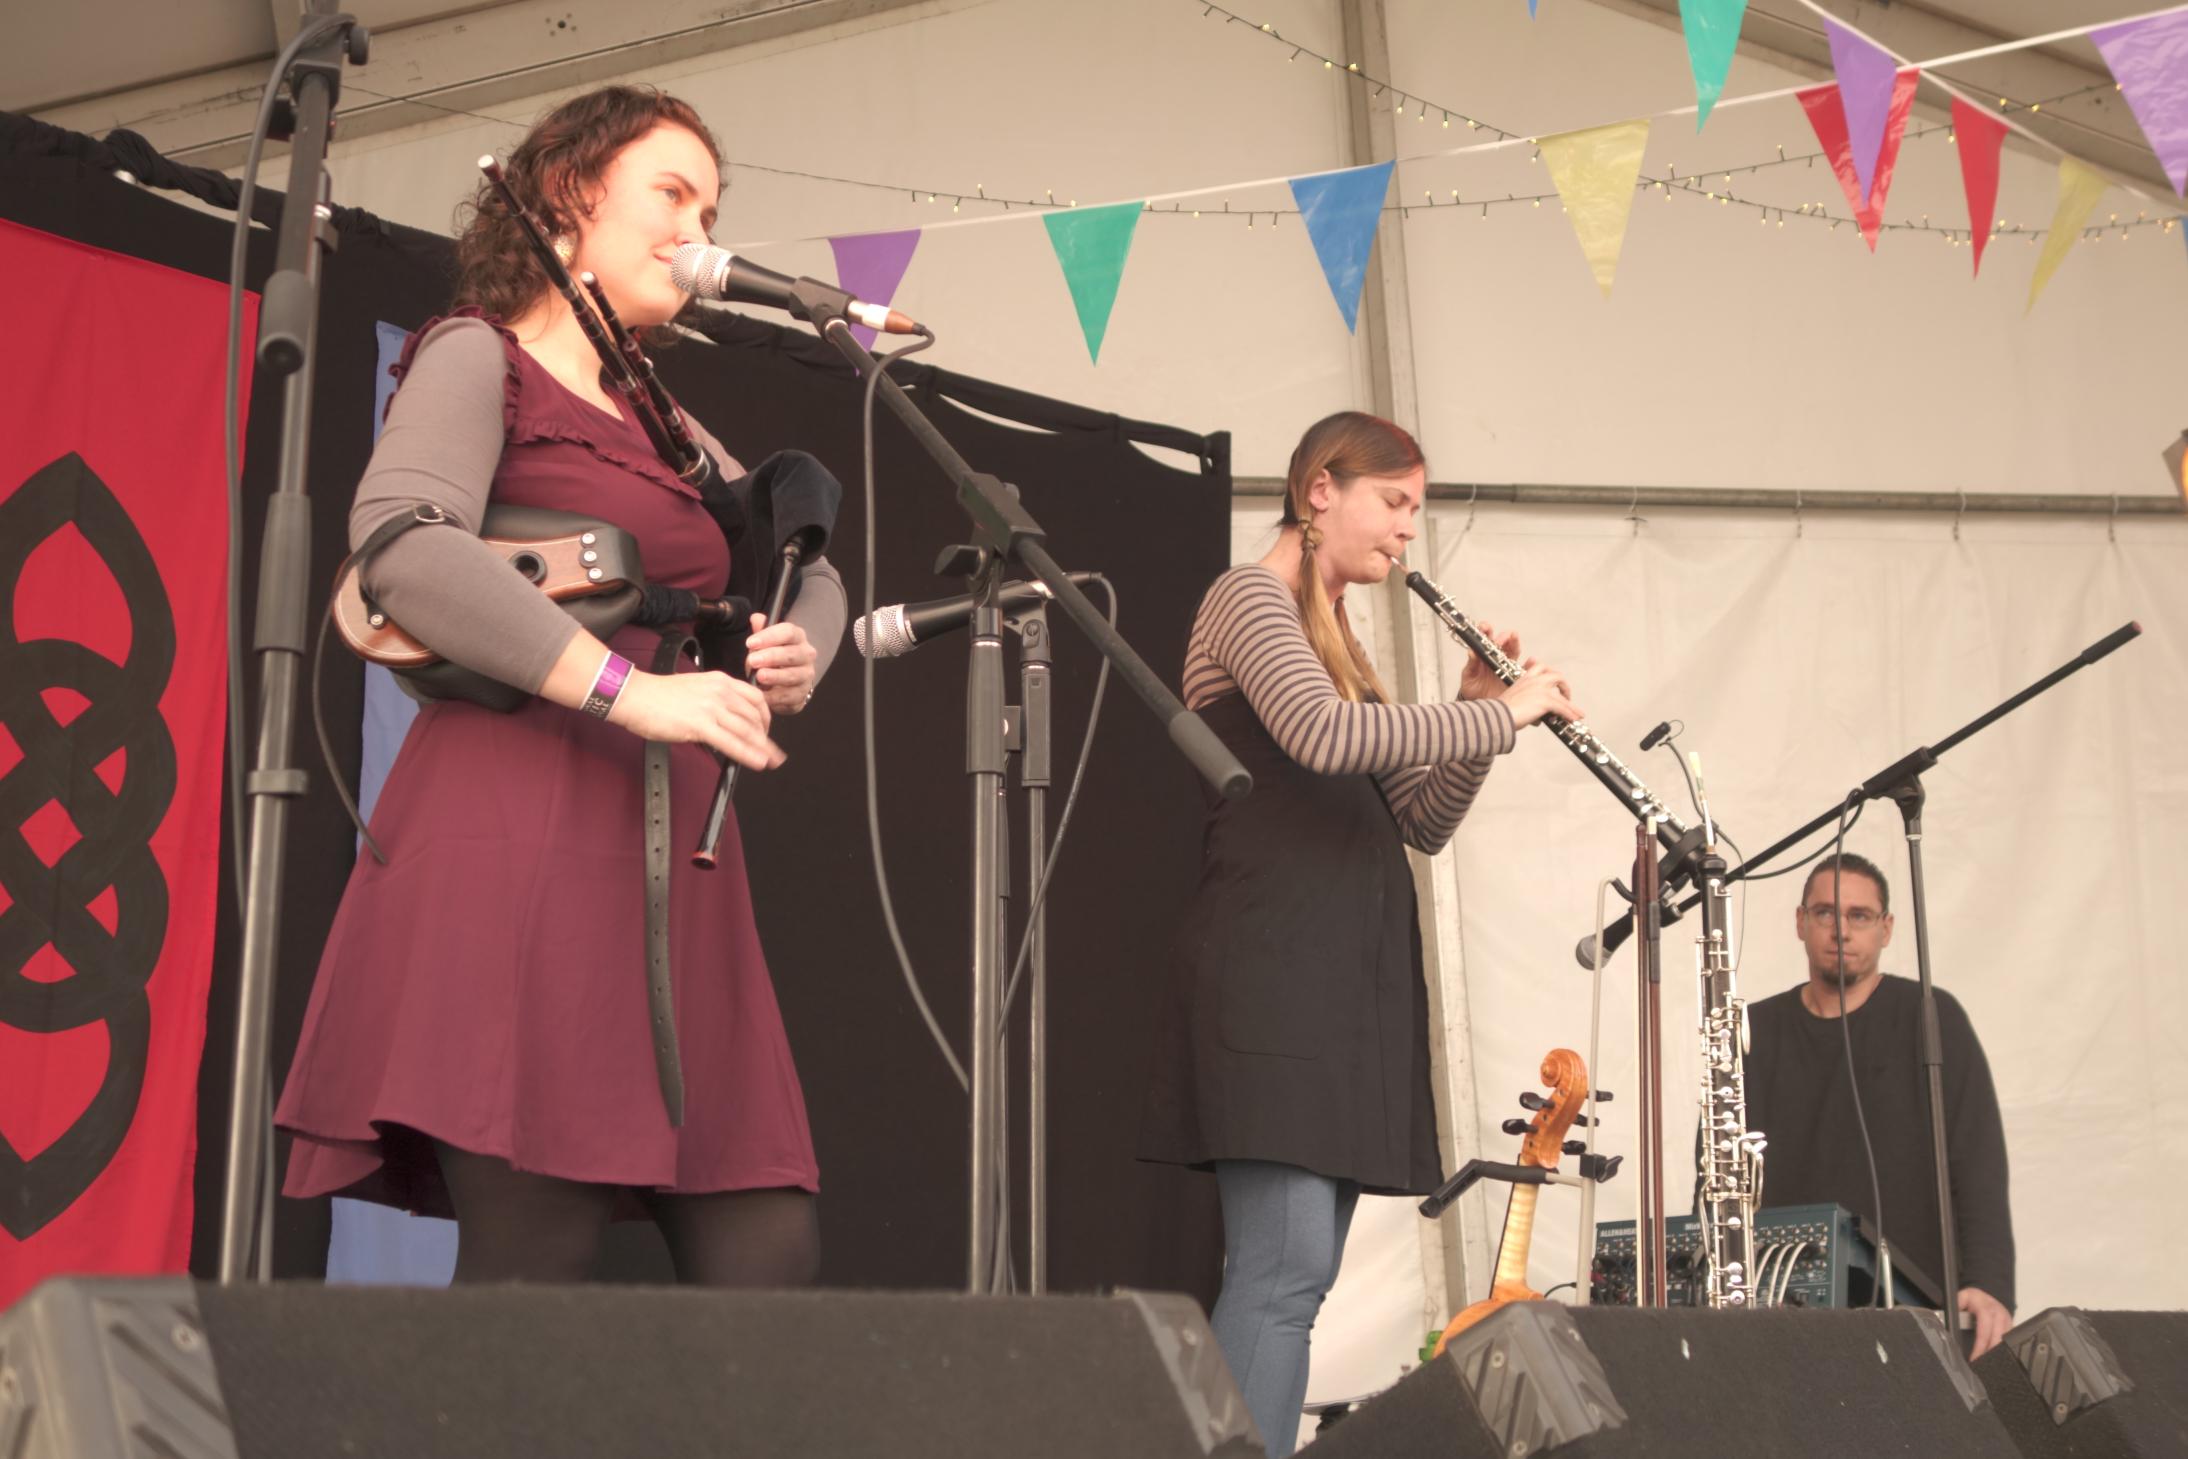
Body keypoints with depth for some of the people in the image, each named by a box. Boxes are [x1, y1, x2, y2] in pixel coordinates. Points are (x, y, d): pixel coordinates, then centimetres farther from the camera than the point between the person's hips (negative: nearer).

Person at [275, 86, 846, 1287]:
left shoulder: (670, 429, 26)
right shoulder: (479, 358, 4)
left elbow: (810, 574, 31)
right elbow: (403, 546, -15)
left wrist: (797, 657, 6)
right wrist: (637, 691, -19)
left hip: (671, 865, 8)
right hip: (523, 845, -7)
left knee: (763, 1263, -2)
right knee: (531, 1268, -13)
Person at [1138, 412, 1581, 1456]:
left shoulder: (1336, 642, 23)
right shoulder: (1250, 599, -2)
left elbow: (1424, 822, 20)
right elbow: (1323, 736, -22)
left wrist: (1478, 719, 5)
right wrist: (1499, 716, -15)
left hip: (1348, 976, 9)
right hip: (1271, 969, -9)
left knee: (1298, 1270, 5)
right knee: (1286, 1266, -16)